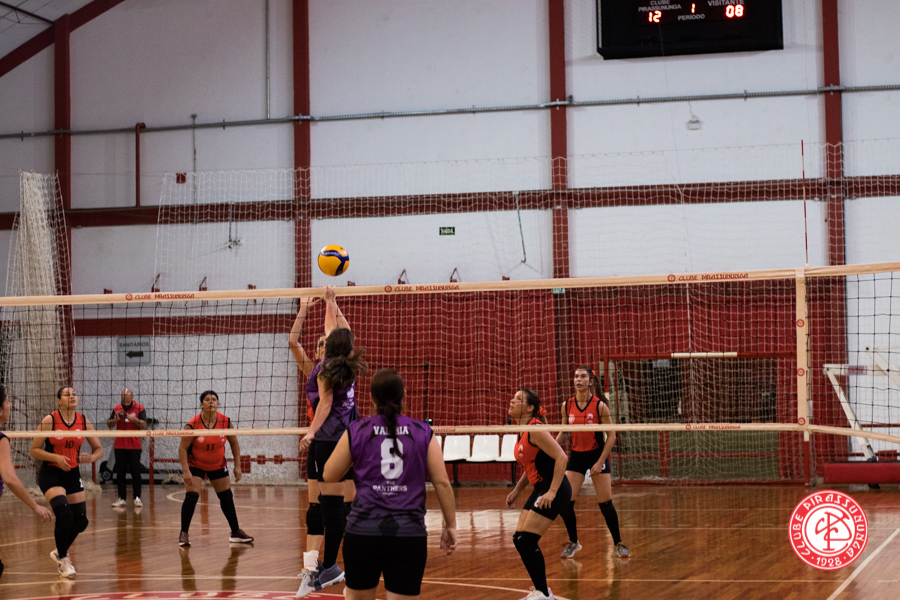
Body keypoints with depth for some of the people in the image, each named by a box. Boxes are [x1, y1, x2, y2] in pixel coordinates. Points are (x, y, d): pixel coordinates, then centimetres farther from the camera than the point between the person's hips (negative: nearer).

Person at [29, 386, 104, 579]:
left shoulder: (84, 422, -1)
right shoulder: (49, 421, -11)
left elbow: (99, 449, 5)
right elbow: (34, 450, -10)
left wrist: (91, 457, -18)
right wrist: (56, 457, -24)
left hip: (73, 474, 5)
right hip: (50, 474, -5)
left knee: (81, 520, 3)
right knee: (64, 515, -23)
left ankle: (60, 551, 32)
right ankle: (62, 560, -3)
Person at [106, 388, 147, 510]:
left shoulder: (139, 408, -2)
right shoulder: (117, 408, 7)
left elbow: (144, 425, -10)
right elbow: (109, 424, 6)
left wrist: (133, 419, -25)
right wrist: (116, 419, -14)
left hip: (134, 446, -3)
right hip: (119, 446, 3)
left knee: (135, 473, -3)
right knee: (120, 473, 3)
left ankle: (137, 498, 0)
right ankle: (121, 498, 7)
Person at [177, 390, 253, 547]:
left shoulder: (226, 422, -13)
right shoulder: (193, 425, -23)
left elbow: (234, 443, 0)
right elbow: (182, 447, -19)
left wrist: (237, 466, -2)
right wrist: (186, 471, -25)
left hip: (218, 466, 4)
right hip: (195, 465, -4)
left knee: (226, 497, 8)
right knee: (191, 496, -17)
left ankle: (236, 532, 22)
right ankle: (183, 534, -5)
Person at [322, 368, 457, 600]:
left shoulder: (355, 432, 2)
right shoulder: (423, 433, 3)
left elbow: (330, 474, 10)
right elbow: (442, 482, 1)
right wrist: (450, 525, 9)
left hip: (363, 531, 1)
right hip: (410, 534, 0)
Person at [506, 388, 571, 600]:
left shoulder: (535, 430, -18)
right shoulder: (522, 432, 11)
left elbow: (561, 458, -23)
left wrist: (552, 492, -25)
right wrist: (516, 490, 18)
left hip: (554, 491, -9)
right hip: (541, 489, 9)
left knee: (527, 541, -10)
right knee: (519, 539, 8)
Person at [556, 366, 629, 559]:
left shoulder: (600, 406, -12)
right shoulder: (566, 406, -3)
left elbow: (611, 436, -9)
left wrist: (600, 462, -14)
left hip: (597, 455, -3)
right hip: (576, 456, 3)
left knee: (605, 503, -4)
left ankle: (618, 543, 14)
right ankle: (573, 542, 13)